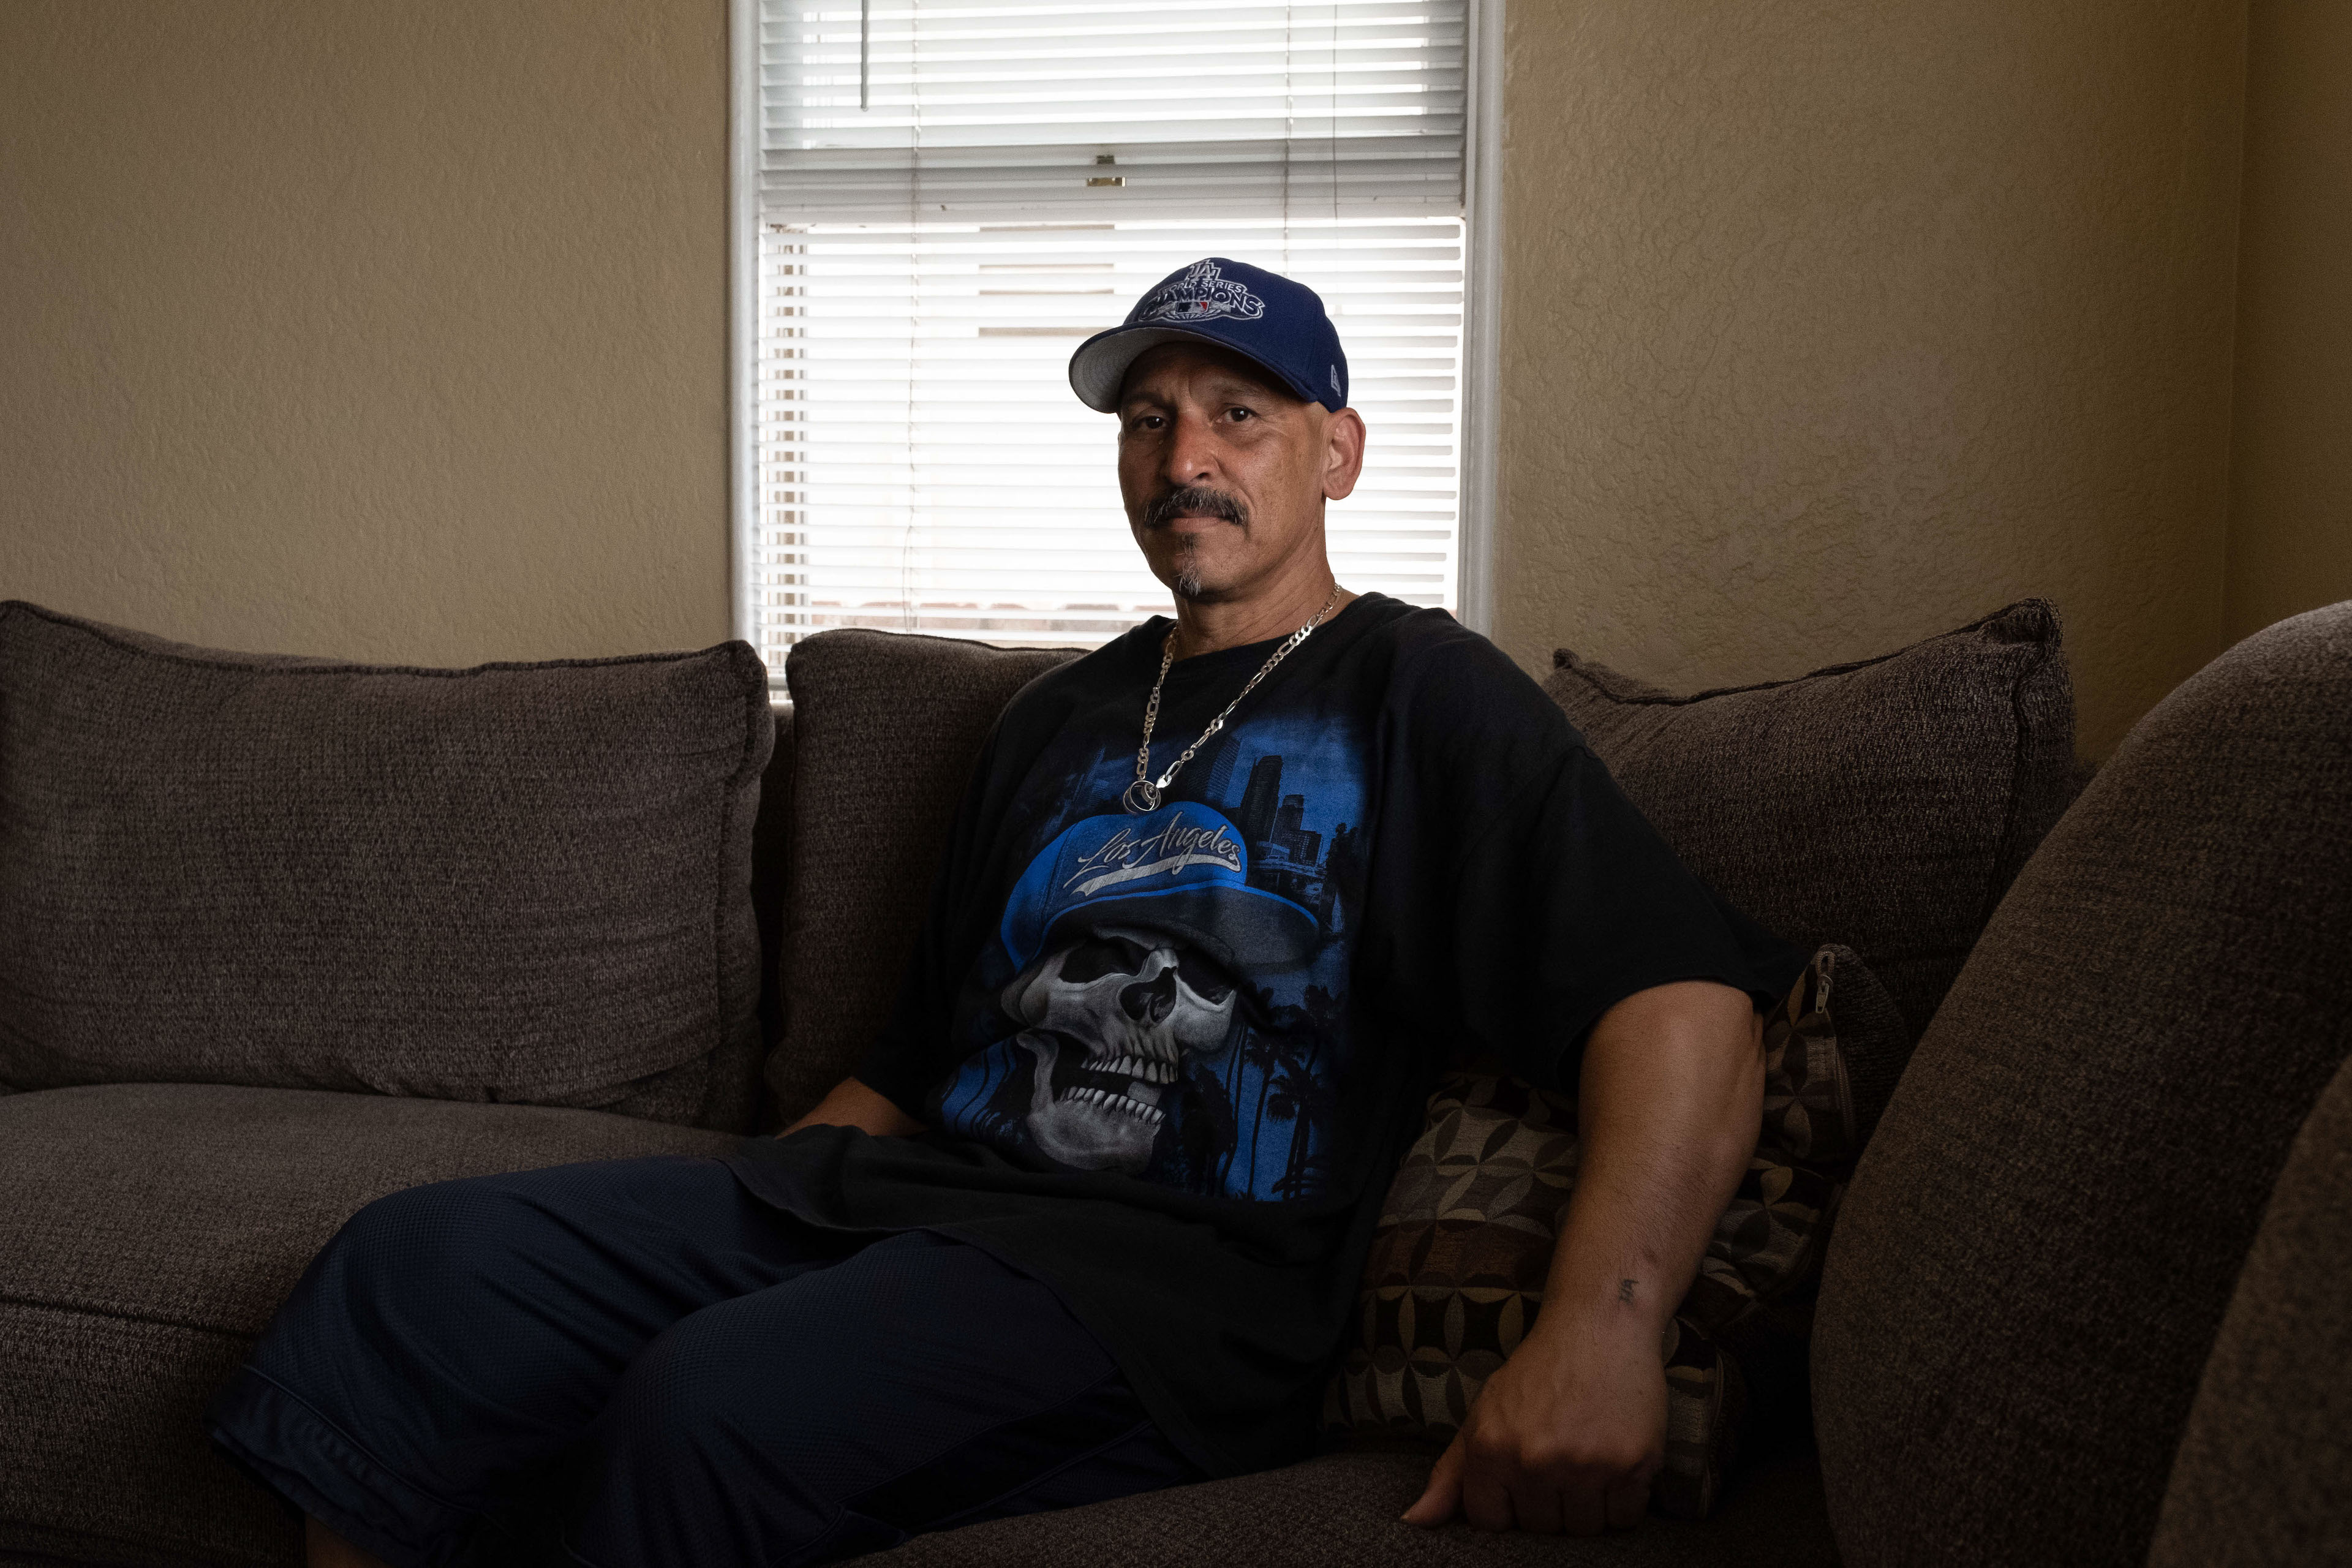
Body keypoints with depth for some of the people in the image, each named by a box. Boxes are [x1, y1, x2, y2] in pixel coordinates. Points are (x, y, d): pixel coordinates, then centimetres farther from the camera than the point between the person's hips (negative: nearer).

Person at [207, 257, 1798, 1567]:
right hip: (910, 1183, 7)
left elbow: (1684, 1004, -12)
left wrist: (1598, 1326, -30)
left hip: (1180, 1269, -6)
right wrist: (691, 1227, 13)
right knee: (419, 1260, -14)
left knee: (712, 1404, -34)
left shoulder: (1414, 695, 4)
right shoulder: (1065, 715, 25)